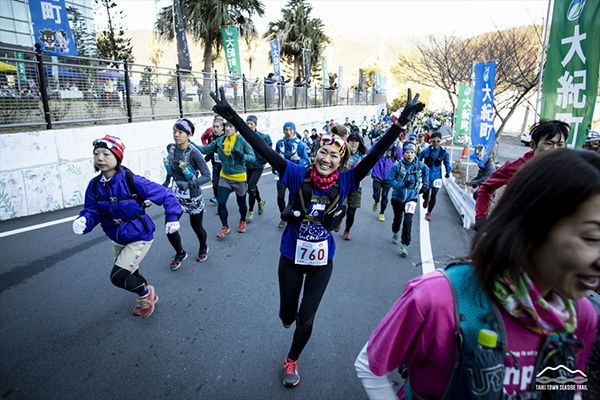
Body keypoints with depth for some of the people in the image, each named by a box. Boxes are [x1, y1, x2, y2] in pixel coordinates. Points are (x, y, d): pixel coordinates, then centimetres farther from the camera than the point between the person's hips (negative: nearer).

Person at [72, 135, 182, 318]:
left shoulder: (133, 181, -26)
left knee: (118, 277, -13)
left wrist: (172, 217, -21)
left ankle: (145, 293, 19)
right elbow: (92, 210, -5)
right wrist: (83, 222, -27)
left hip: (139, 237, -7)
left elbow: (164, 195, -19)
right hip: (118, 239, 7)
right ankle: (149, 296, 53)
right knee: (129, 273, 24)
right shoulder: (95, 185, -8)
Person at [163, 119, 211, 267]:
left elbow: (207, 176, -22)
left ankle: (203, 248, 43)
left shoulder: (194, 153, -21)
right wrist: (167, 181, 12)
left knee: (196, 226, 11)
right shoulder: (170, 148, -3)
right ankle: (180, 253, 26)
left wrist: (189, 184, -33)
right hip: (176, 195, 5)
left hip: (193, 196, -5)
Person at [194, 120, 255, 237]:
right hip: (225, 177, 3)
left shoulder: (241, 140, -12)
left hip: (239, 177, -3)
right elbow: (205, 149, 2)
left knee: (241, 203, 13)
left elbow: (252, 157, -12)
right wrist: (191, 144, -11)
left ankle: (242, 221, 42)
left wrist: (242, 156, -30)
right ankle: (225, 227, 18)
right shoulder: (220, 140, -1)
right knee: (221, 202, -3)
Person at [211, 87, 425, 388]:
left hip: (321, 262, 0)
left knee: (306, 320, 10)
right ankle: (290, 316, 60)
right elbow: (264, 150, -21)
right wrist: (232, 117, -25)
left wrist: (402, 122, -23)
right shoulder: (298, 175, -16)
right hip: (291, 257, 0)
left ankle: (292, 361, 41)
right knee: (287, 313, 19)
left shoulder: (344, 182, -13)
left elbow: (374, 155, -17)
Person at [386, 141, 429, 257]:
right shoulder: (397, 166, -12)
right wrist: (403, 184, -22)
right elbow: (390, 181, -11)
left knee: (408, 221, -17)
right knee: (397, 219, 20)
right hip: (398, 198, 1)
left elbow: (426, 171, 19)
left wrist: (425, 184, 15)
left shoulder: (420, 165, -4)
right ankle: (395, 233, 53)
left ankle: (404, 245, -8)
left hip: (412, 198, 0)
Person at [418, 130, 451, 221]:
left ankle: (428, 213, 13)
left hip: (436, 176, 0)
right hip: (426, 175, 0)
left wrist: (448, 171, 5)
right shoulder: (426, 151, -8)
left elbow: (447, 162, 14)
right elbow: (418, 160, 5)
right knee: (426, 193, 8)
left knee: (433, 196, -4)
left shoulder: (444, 152, -4)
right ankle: (426, 200, 48)